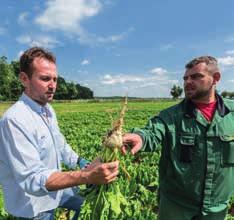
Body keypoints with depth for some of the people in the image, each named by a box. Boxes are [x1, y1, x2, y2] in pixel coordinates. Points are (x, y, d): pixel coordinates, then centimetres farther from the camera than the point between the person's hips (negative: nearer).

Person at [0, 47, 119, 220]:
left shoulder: (48, 110, -1)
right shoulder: (15, 120, -30)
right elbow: (32, 179, -35)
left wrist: (82, 164, -1)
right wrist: (86, 176, -46)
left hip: (55, 188, 8)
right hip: (34, 206, -7)